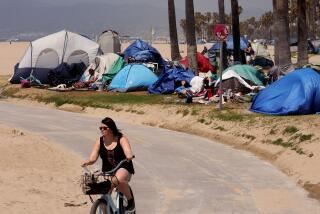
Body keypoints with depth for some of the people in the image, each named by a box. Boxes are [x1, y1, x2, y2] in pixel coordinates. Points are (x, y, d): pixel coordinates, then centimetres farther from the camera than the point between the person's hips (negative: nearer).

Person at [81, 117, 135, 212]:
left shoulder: (121, 139, -7)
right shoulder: (99, 141, 1)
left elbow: (128, 152, -25)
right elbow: (93, 158, -6)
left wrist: (129, 156, -50)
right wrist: (87, 162, -29)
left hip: (123, 168, -4)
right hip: (107, 170, 4)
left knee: (118, 180, -37)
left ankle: (130, 200, -12)